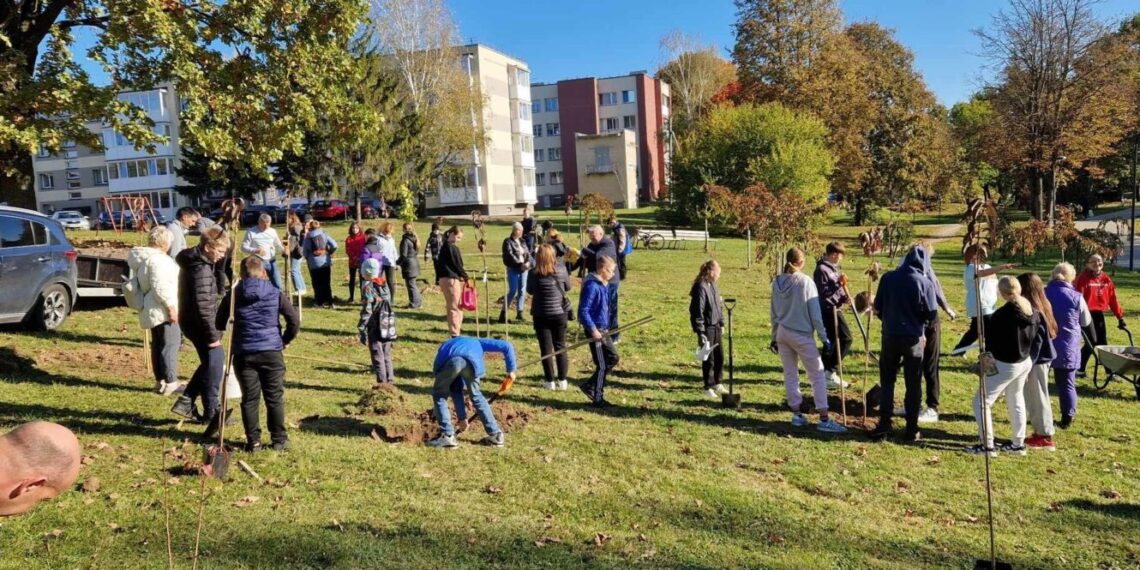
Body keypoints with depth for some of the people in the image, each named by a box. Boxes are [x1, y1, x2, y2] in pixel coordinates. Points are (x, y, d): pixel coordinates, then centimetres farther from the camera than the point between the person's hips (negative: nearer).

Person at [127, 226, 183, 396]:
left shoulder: (144, 256, 15)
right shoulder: (157, 259, -18)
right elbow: (160, 287, -25)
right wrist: (170, 306, -21)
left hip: (152, 311, 11)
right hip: (163, 310, -11)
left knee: (157, 345, 14)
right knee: (170, 345, -7)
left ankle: (160, 381, 19)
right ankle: (170, 382, -6)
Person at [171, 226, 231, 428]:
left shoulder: (193, 261, 10)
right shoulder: (201, 269, -22)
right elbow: (203, 307, -25)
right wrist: (213, 335, -19)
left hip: (190, 321, 10)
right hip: (199, 324, -10)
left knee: (210, 362, 19)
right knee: (214, 365, 0)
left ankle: (185, 402, 22)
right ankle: (211, 413, 10)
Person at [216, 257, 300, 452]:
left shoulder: (233, 295, 2)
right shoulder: (276, 294, -1)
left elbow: (220, 323, 8)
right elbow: (294, 321, -5)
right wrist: (285, 340, 10)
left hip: (244, 353, 1)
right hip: (272, 352, 0)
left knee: (249, 399, 8)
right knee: (275, 398, 8)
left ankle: (253, 441, 11)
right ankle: (279, 440, 14)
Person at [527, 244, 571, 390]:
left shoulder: (534, 275, -11)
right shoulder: (561, 271, -9)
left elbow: (530, 291, 4)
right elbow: (568, 287, 7)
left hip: (541, 315, -1)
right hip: (559, 314, 1)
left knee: (546, 349, 6)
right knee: (560, 347, 12)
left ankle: (550, 381, 9)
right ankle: (562, 380, 14)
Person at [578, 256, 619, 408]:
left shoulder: (604, 285, 9)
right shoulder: (591, 286, -19)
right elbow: (583, 311, -22)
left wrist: (606, 327, 17)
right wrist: (593, 330, -24)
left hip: (603, 329, 9)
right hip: (595, 330, -9)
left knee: (612, 358, 15)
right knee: (602, 365, -1)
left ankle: (589, 385, 23)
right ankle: (598, 399, 11)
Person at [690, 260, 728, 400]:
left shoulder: (713, 285, 9)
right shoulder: (700, 287, -17)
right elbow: (697, 312, -19)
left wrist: (722, 323, 18)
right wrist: (700, 333, -19)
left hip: (717, 327, 8)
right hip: (707, 328, -8)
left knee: (720, 356, 15)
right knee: (709, 359, 2)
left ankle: (717, 383, 30)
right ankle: (708, 387, 16)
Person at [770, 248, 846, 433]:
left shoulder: (777, 282, 3)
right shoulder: (805, 281, -12)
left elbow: (773, 312, 9)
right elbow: (815, 312, -11)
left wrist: (775, 337, 18)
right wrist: (824, 337, -5)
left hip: (782, 333, 5)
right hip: (801, 334, -5)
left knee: (790, 375, 13)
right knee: (818, 376, 1)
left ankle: (797, 414, 17)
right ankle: (824, 419, -2)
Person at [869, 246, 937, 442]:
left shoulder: (888, 278, -3)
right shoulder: (925, 283, -8)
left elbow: (877, 309, 0)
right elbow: (932, 314, -5)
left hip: (890, 336, 1)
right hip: (914, 338, -1)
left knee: (887, 382, 13)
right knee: (913, 385, 9)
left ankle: (884, 426, 9)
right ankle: (911, 430, 14)